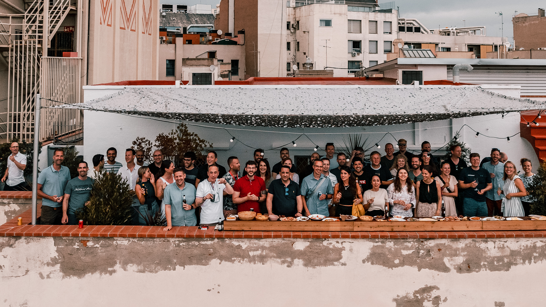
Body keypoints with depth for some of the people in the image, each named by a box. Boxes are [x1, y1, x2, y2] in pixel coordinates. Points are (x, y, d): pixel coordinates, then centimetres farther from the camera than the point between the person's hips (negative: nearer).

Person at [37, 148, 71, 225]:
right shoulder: (45, 172, -4)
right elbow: (37, 190, -1)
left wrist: (63, 196, -6)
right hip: (48, 207, -3)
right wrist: (50, 197, -14)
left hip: (61, 207, 3)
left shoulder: (66, 170, 6)